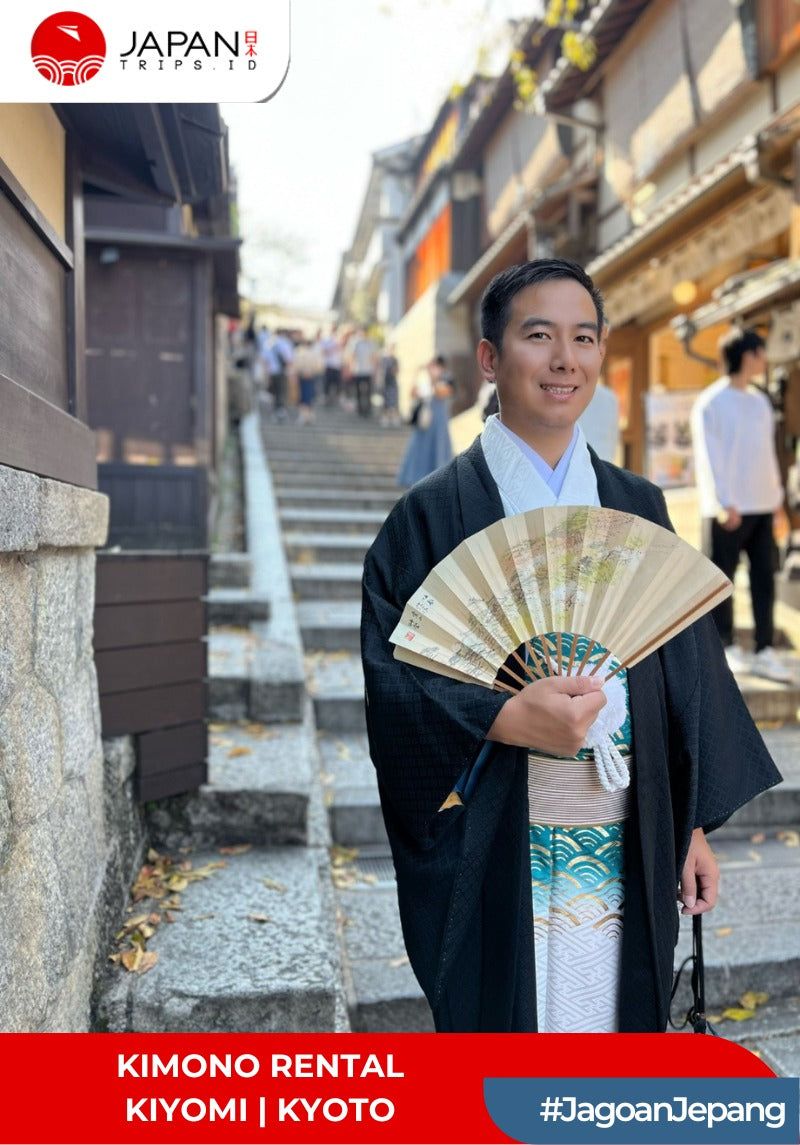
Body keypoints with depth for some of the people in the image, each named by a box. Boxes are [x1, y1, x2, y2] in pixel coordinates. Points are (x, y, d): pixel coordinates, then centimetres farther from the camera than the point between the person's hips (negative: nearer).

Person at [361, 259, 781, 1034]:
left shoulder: (636, 509, 6)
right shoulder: (434, 514, -6)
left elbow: (686, 670, 8)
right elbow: (392, 674, -10)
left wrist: (693, 825, 7)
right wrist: (507, 718, -25)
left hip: (625, 852, 4)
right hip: (493, 852, -3)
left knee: (611, 1030, 15)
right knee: (496, 1027, 11)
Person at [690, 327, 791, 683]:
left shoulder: (760, 401, 17)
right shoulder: (710, 403, -4)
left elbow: (767, 451, 20)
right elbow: (708, 457, -11)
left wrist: (776, 493, 14)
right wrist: (724, 502, -18)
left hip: (762, 506, 7)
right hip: (728, 509, -6)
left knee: (764, 579, 4)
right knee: (722, 578, 0)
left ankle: (764, 653, 8)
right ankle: (727, 649, 12)